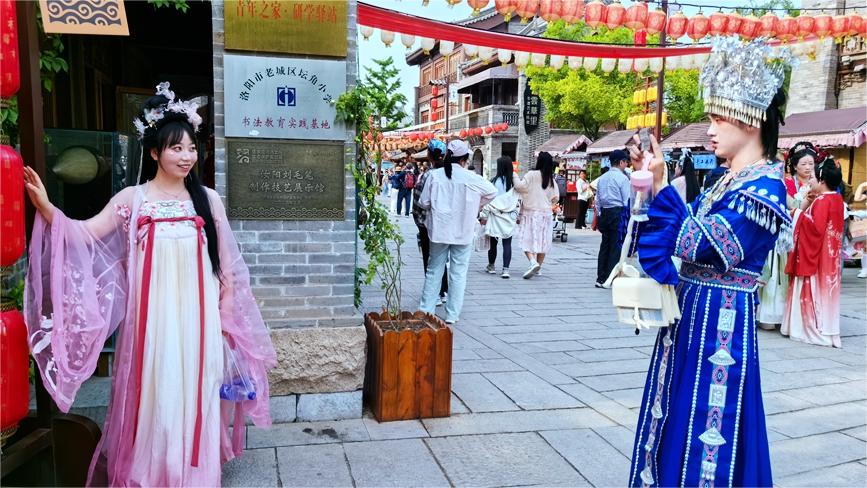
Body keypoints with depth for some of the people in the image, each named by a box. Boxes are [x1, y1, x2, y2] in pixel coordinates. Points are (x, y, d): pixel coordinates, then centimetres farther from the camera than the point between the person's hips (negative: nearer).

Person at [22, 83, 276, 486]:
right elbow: (86, 235, -7)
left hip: (197, 312, 1)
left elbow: (226, 260, 8)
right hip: (152, 312, -1)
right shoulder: (132, 198, 2)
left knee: (193, 395, 7)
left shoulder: (207, 199, 5)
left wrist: (227, 313, 7)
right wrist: (46, 208, -23)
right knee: (154, 394, 6)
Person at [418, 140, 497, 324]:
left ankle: (425, 310, 16)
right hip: (462, 232, -2)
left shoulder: (435, 175, -5)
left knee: (434, 270, 13)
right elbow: (492, 192, 4)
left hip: (439, 230, 2)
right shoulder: (470, 178, -8)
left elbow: (424, 202, -2)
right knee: (458, 273, 6)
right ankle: (452, 314, 9)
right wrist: (477, 207, 17)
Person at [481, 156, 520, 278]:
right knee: (507, 244, 1)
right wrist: (517, 216, 15)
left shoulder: (494, 182, -11)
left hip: (496, 217, -2)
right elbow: (517, 202, 4)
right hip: (509, 218, 2)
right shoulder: (514, 182, -1)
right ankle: (505, 269, -6)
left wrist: (484, 215, -1)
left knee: (493, 243, 13)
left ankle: (491, 266, 28)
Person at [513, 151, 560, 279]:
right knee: (543, 240, 11)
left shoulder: (532, 175, -10)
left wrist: (515, 176, 1)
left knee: (528, 240, -4)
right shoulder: (551, 179, 5)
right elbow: (555, 197, 8)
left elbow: (520, 186, -13)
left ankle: (533, 262, -25)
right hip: (546, 213, 5)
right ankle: (538, 267, 19)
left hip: (531, 212, -4)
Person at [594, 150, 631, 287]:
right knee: (616, 247, -1)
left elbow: (598, 200, 14)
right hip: (618, 213, -6)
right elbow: (627, 201, -10)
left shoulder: (602, 178, 11)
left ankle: (601, 279, 12)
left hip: (604, 213, 6)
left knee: (605, 245, 10)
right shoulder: (622, 178, -8)